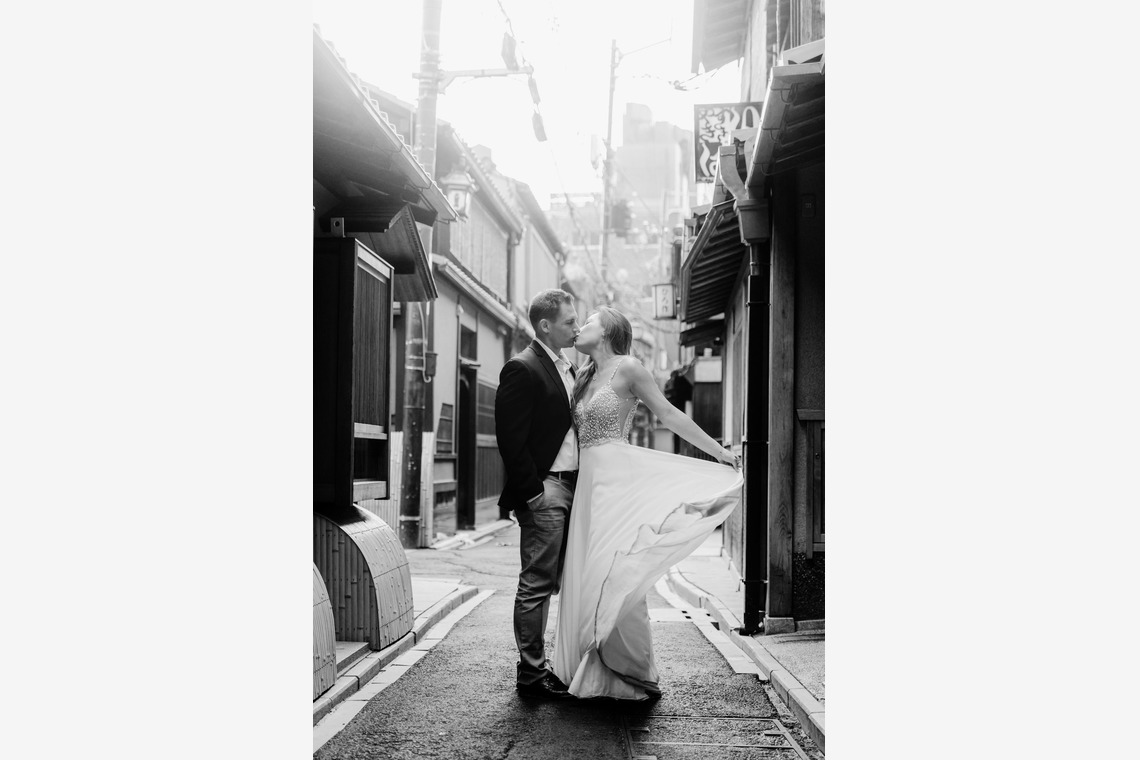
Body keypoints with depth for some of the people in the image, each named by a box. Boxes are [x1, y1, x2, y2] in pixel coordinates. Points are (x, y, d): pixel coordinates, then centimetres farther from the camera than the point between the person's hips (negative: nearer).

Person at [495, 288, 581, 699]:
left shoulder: (568, 369, 17)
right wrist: (531, 491, -17)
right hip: (543, 489, -9)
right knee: (537, 584, -3)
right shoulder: (522, 369, -10)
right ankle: (531, 672, 5)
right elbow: (511, 438, -15)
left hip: (572, 486, 9)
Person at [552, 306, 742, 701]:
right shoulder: (584, 375, 17)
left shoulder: (627, 368, -5)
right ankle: (595, 671, 14)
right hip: (589, 480, 7)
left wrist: (719, 451, -4)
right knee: (587, 574, 6)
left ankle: (633, 674, 1)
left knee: (613, 572, -7)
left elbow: (669, 415, -3)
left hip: (616, 477, -7)